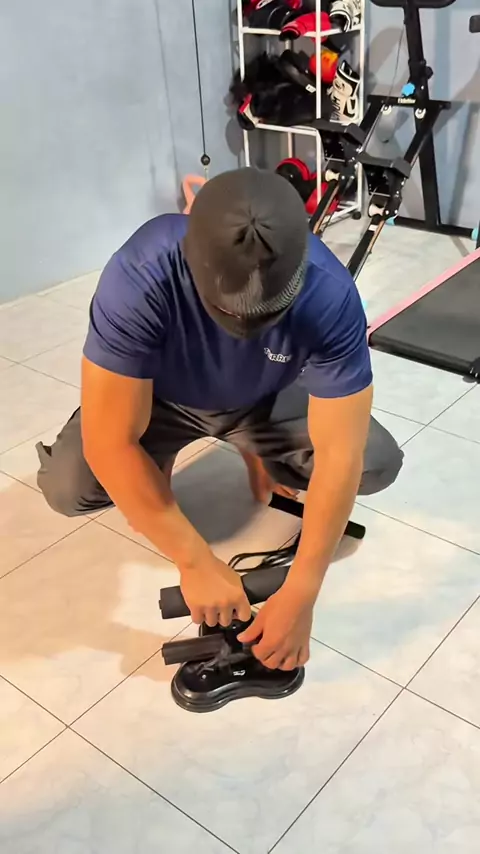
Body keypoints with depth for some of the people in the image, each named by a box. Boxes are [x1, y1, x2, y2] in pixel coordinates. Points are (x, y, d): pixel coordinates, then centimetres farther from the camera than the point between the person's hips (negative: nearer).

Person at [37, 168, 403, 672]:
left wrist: (299, 596, -34)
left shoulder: (330, 294, -34)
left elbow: (340, 456, -32)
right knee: (66, 486, -25)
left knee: (377, 464, -20)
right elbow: (110, 445, -36)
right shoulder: (138, 280, -39)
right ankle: (150, 481, 10)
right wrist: (196, 563, -35)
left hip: (266, 400, 1)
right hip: (162, 401, -1)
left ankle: (261, 456, 11)